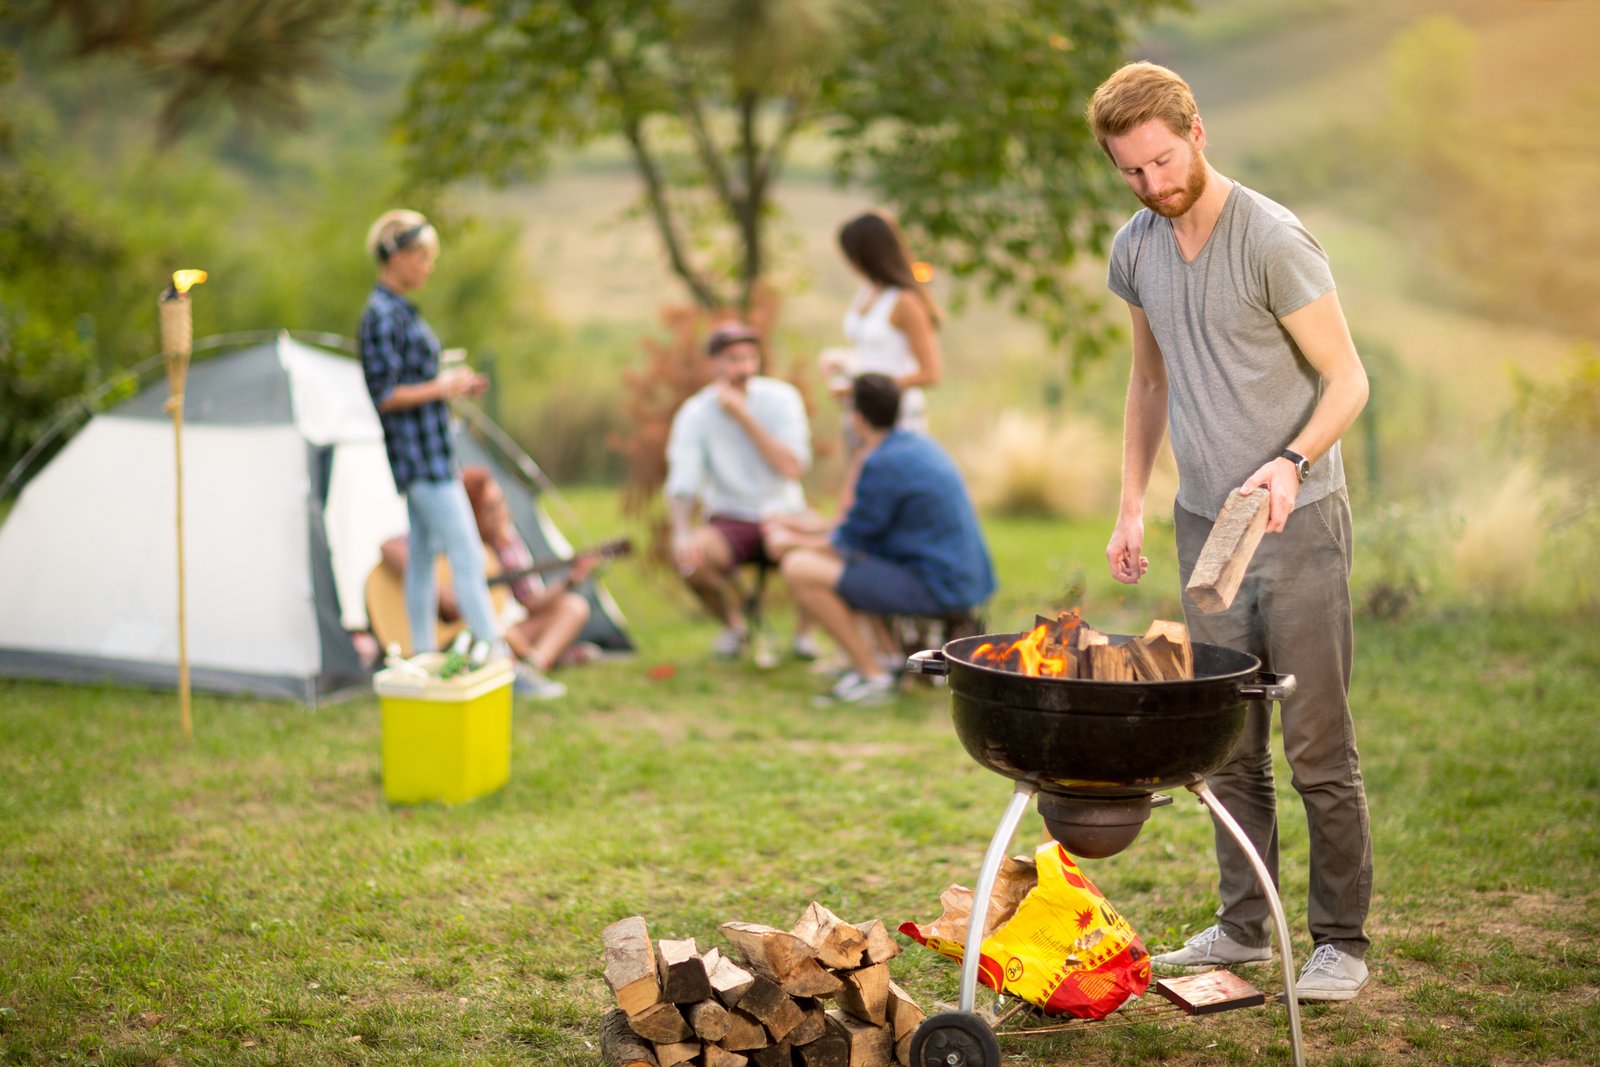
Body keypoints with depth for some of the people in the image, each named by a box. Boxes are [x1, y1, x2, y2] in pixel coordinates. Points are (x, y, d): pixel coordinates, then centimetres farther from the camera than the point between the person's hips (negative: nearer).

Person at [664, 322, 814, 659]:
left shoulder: (781, 397, -6)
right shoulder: (695, 413, -6)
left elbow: (793, 468, -17)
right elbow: (681, 485, -13)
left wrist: (743, 416, -21)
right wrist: (682, 533, -34)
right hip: (729, 521, 0)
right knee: (687, 554, -32)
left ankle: (805, 631, 1)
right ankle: (734, 624, 2)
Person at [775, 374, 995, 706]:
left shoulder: (883, 464, -18)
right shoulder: (919, 443, 11)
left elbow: (855, 537, -8)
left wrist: (810, 545, 11)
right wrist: (816, 537, 24)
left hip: (936, 588, -10)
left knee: (799, 569, -13)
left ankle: (873, 675, -8)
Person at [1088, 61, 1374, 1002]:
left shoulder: (1275, 241, -13)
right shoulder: (1136, 250, 7)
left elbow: (1348, 380, -11)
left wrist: (1292, 461, -28)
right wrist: (1131, 505, 15)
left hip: (1299, 526, -6)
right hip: (1205, 526, 6)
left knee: (1318, 747, -2)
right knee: (1227, 746, 12)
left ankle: (1343, 942, 9)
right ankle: (1245, 926, 24)